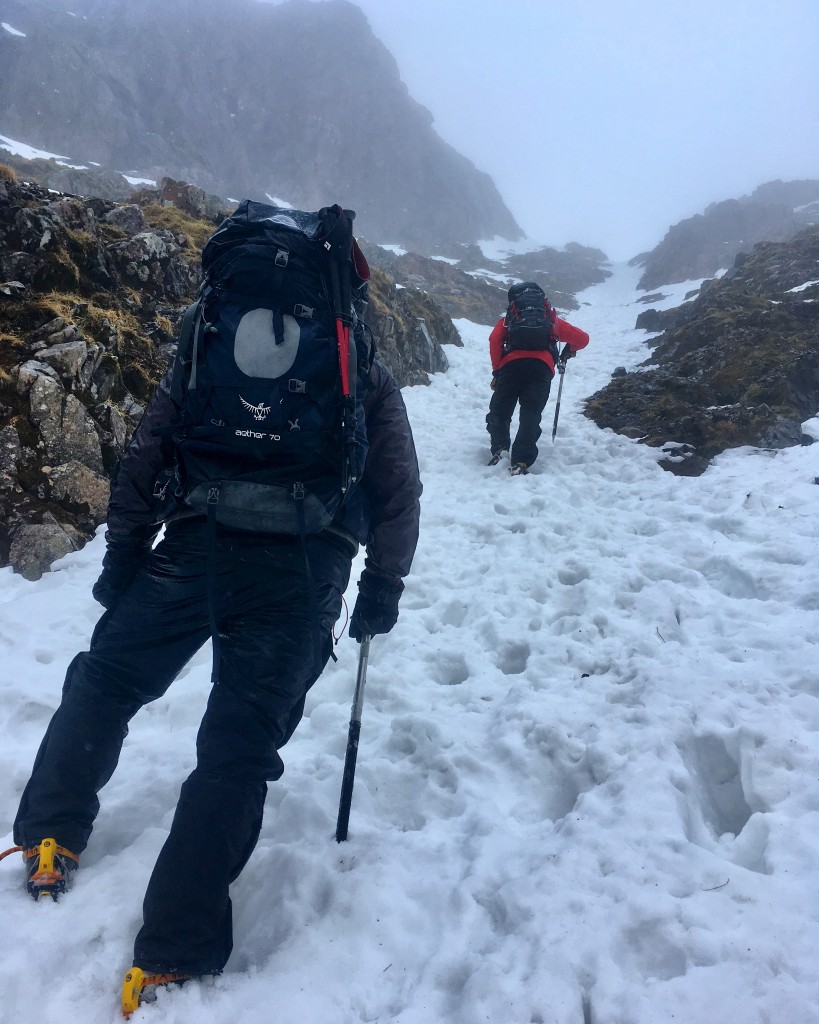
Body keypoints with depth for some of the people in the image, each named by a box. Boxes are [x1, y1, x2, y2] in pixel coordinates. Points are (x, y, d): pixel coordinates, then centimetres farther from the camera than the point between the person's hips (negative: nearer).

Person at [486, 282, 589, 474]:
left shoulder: (509, 319, 27)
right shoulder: (552, 319, 31)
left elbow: (495, 339, 7)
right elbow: (582, 339, 30)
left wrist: (496, 370, 12)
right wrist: (569, 351, 50)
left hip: (511, 364, 0)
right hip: (542, 367, 0)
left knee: (499, 412, 12)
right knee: (530, 416, -3)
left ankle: (499, 449, -8)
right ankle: (520, 463, -17)